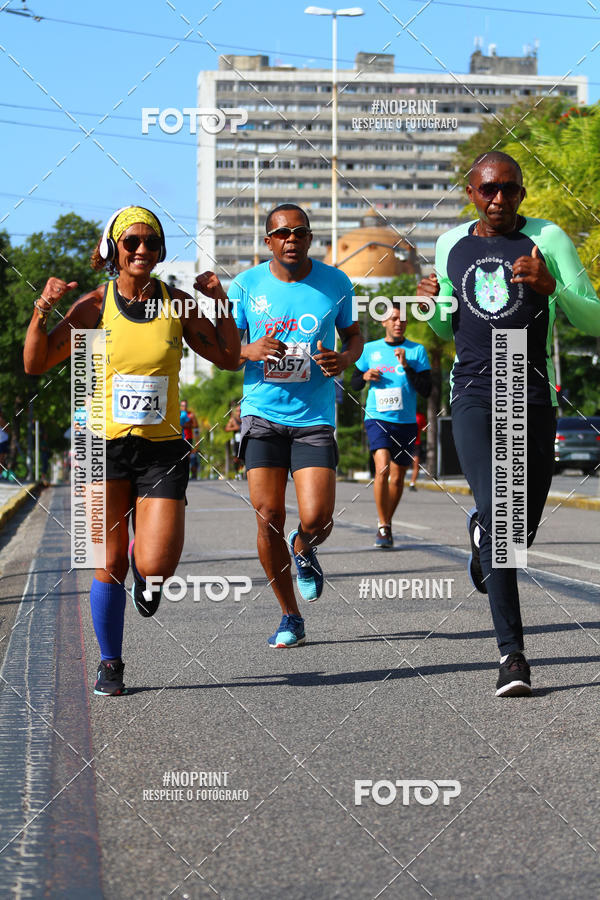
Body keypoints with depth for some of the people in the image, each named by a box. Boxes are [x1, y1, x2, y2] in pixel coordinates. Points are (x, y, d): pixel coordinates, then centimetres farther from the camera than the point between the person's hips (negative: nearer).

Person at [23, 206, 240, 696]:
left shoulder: (177, 303, 2)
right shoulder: (95, 305, -2)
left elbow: (229, 357, 9)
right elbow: (36, 364, -4)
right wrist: (42, 311, -18)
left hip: (162, 448, 1)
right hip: (104, 448, -1)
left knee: (155, 566, -13)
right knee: (110, 566, 2)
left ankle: (145, 574, 26)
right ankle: (110, 664, 20)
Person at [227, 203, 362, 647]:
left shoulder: (335, 283, 2)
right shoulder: (246, 285, 0)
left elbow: (354, 334, 15)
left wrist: (345, 358, -8)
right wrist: (250, 351, -16)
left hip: (314, 415, 0)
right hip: (263, 414, 0)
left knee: (316, 519, -12)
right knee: (269, 518, -3)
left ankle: (304, 550, 28)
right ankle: (290, 616, 13)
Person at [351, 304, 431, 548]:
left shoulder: (417, 351, 2)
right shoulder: (369, 349, 7)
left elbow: (426, 390, -4)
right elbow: (354, 384, 17)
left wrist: (406, 366, -15)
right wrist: (365, 376, -5)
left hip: (406, 421, 1)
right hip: (377, 418, -1)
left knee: (397, 478, 8)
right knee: (382, 467, -22)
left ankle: (387, 524, 29)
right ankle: (383, 526, -13)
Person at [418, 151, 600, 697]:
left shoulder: (548, 239, 1)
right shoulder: (451, 245, 12)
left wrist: (550, 288, -19)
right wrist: (433, 304, 2)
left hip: (534, 401, 0)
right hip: (474, 399, 0)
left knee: (522, 531, 7)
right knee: (498, 516, -18)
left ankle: (481, 530, 44)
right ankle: (512, 653, -15)